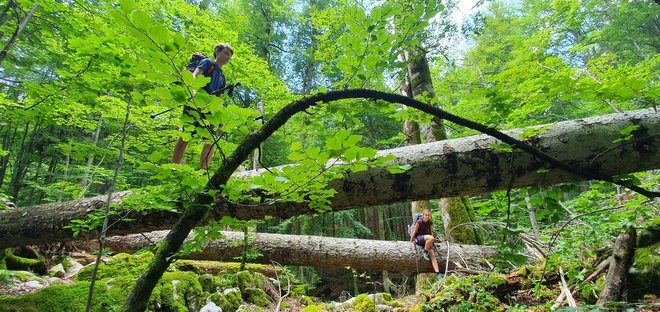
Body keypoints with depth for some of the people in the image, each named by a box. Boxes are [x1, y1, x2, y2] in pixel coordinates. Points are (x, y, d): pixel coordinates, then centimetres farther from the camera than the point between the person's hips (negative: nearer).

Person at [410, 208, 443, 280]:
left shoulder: (430, 222, 2)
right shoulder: (419, 222, -13)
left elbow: (431, 232, 15)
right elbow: (414, 232, -6)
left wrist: (433, 241, 19)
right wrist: (411, 241, -1)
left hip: (427, 240, 5)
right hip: (419, 238, -5)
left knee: (432, 255, -13)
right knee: (431, 238, -37)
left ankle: (437, 274, -16)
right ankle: (424, 251, -16)